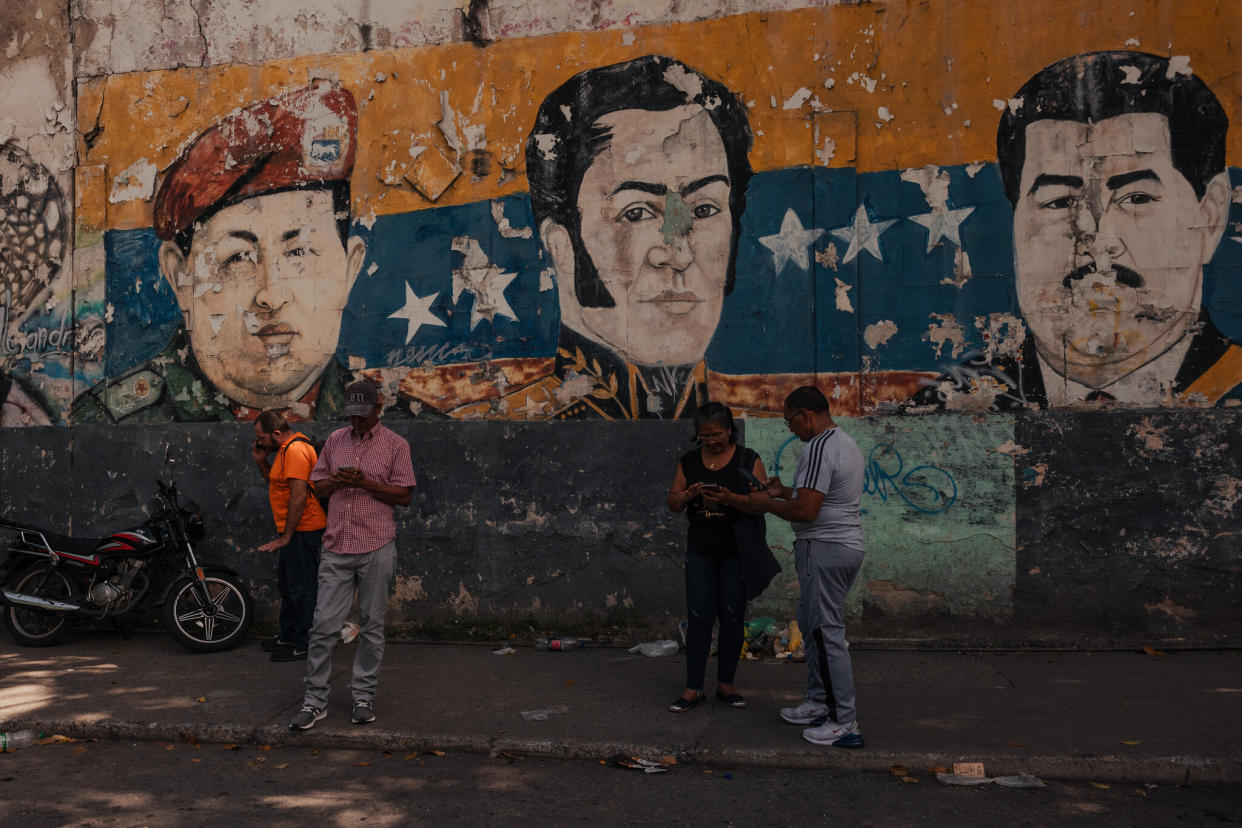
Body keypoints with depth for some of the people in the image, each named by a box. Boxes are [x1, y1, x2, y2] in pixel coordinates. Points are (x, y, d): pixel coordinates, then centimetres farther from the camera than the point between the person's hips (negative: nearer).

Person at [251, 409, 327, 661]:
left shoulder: (295, 451, -20)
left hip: (302, 530, -11)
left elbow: (299, 495, -25)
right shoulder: (288, 448, 13)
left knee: (301, 588, -3)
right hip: (294, 529, 11)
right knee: (286, 584, 21)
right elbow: (276, 482, 23)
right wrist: (261, 461, 7)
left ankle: (302, 646, 6)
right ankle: (287, 636, 34)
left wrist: (285, 537, -22)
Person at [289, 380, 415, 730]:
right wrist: (336, 481, -8)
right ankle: (315, 701, 11)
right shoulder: (335, 440, 12)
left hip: (377, 549, -2)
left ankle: (363, 696, 18)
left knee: (372, 626, 6)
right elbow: (317, 486, 15)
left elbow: (405, 495, -3)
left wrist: (364, 482, -14)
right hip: (337, 547, 3)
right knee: (323, 626, 1)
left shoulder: (395, 444, 1)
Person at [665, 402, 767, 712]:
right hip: (700, 551, 2)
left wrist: (730, 498, -28)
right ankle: (693, 689, 8)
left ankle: (726, 683, 19)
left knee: (732, 617, 5)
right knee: (698, 619, 0)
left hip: (736, 551, -2)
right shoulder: (689, 462, 5)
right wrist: (688, 495, -16)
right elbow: (672, 503, 6)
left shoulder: (748, 460, -4)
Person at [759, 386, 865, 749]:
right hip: (847, 545, 11)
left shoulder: (819, 448, -18)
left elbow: (805, 511, -23)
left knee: (827, 632, -5)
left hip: (824, 549, -11)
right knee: (816, 626, 19)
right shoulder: (846, 442, 15)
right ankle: (819, 702, 28)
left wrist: (766, 504, -8)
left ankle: (844, 722, 1)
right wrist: (784, 491, 19)